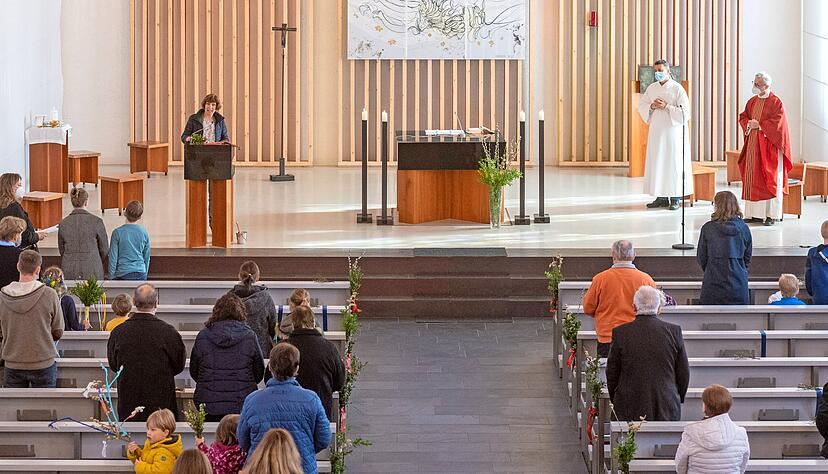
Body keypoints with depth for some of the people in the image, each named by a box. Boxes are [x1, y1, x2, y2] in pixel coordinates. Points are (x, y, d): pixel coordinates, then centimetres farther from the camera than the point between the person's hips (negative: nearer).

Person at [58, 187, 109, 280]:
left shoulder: (63, 223, 3)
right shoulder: (96, 221, -5)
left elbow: (61, 250, 12)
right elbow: (104, 249, 3)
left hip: (69, 272, 3)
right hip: (92, 271, -3)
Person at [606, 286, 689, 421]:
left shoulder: (620, 332, -4)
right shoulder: (674, 331, -1)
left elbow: (612, 373, 4)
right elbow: (684, 374, 6)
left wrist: (615, 401, 17)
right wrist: (677, 399, 21)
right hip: (667, 410, 1)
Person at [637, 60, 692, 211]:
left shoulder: (677, 89, -6)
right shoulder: (651, 88, 10)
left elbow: (685, 111, -10)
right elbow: (641, 106, 10)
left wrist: (666, 106, -18)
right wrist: (652, 106, -10)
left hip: (673, 131, -5)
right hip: (656, 131, 5)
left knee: (673, 163, -3)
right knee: (656, 163, 4)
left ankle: (675, 198, 1)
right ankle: (661, 197, 10)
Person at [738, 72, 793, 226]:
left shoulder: (776, 102, -8)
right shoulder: (752, 101, 12)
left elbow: (778, 122, -15)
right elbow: (743, 116, 17)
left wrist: (759, 125, -15)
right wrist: (749, 124, -4)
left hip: (769, 146, -7)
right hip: (753, 145, 7)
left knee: (769, 179, -5)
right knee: (753, 178, 5)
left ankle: (772, 214, -3)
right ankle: (756, 213, 9)